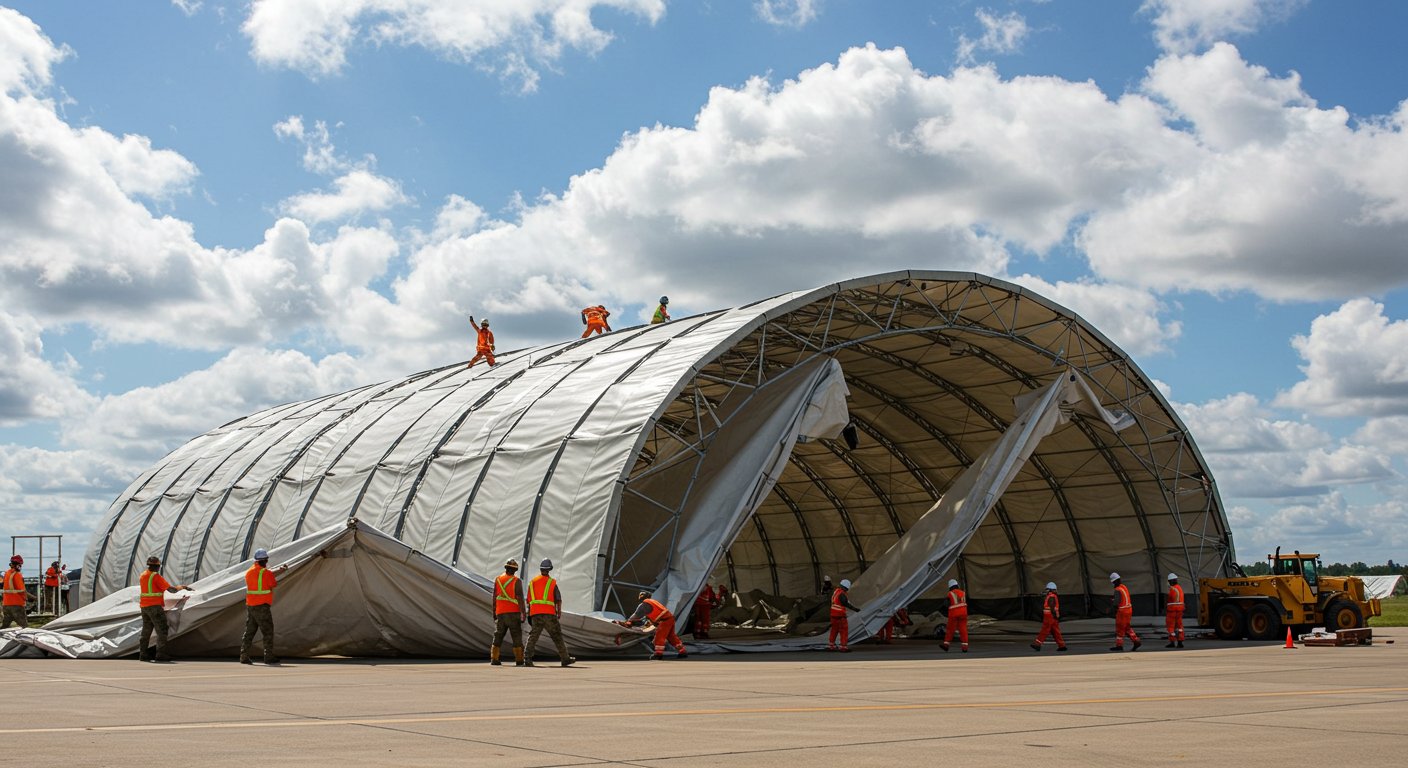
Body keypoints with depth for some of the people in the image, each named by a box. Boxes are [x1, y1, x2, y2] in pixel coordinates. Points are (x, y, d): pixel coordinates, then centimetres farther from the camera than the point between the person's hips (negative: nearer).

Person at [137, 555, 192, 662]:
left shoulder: (142, 575, 10)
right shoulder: (156, 577, -14)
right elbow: (170, 589, -16)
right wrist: (182, 587, 1)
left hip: (144, 606, 8)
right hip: (155, 606, -8)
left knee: (146, 631, 13)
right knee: (162, 630, -4)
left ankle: (143, 654, 14)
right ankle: (160, 654, -9)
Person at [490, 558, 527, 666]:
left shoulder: (498, 580, 5)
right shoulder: (517, 581, -8)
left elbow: (494, 598, 7)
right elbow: (520, 598, -13)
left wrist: (494, 613, 14)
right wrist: (524, 613, -12)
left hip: (500, 613, 4)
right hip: (513, 613, -4)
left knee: (498, 636, 12)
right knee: (517, 637, 1)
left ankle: (494, 659, 7)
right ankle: (519, 660, -3)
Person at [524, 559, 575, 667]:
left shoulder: (532, 582, 14)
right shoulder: (552, 582, 4)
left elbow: (529, 600, 15)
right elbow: (558, 599, -4)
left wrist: (529, 614, 20)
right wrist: (559, 612, -2)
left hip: (535, 613, 3)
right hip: (549, 613, -3)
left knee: (533, 636, 2)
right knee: (557, 636, 5)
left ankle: (527, 658, -13)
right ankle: (565, 659, 11)